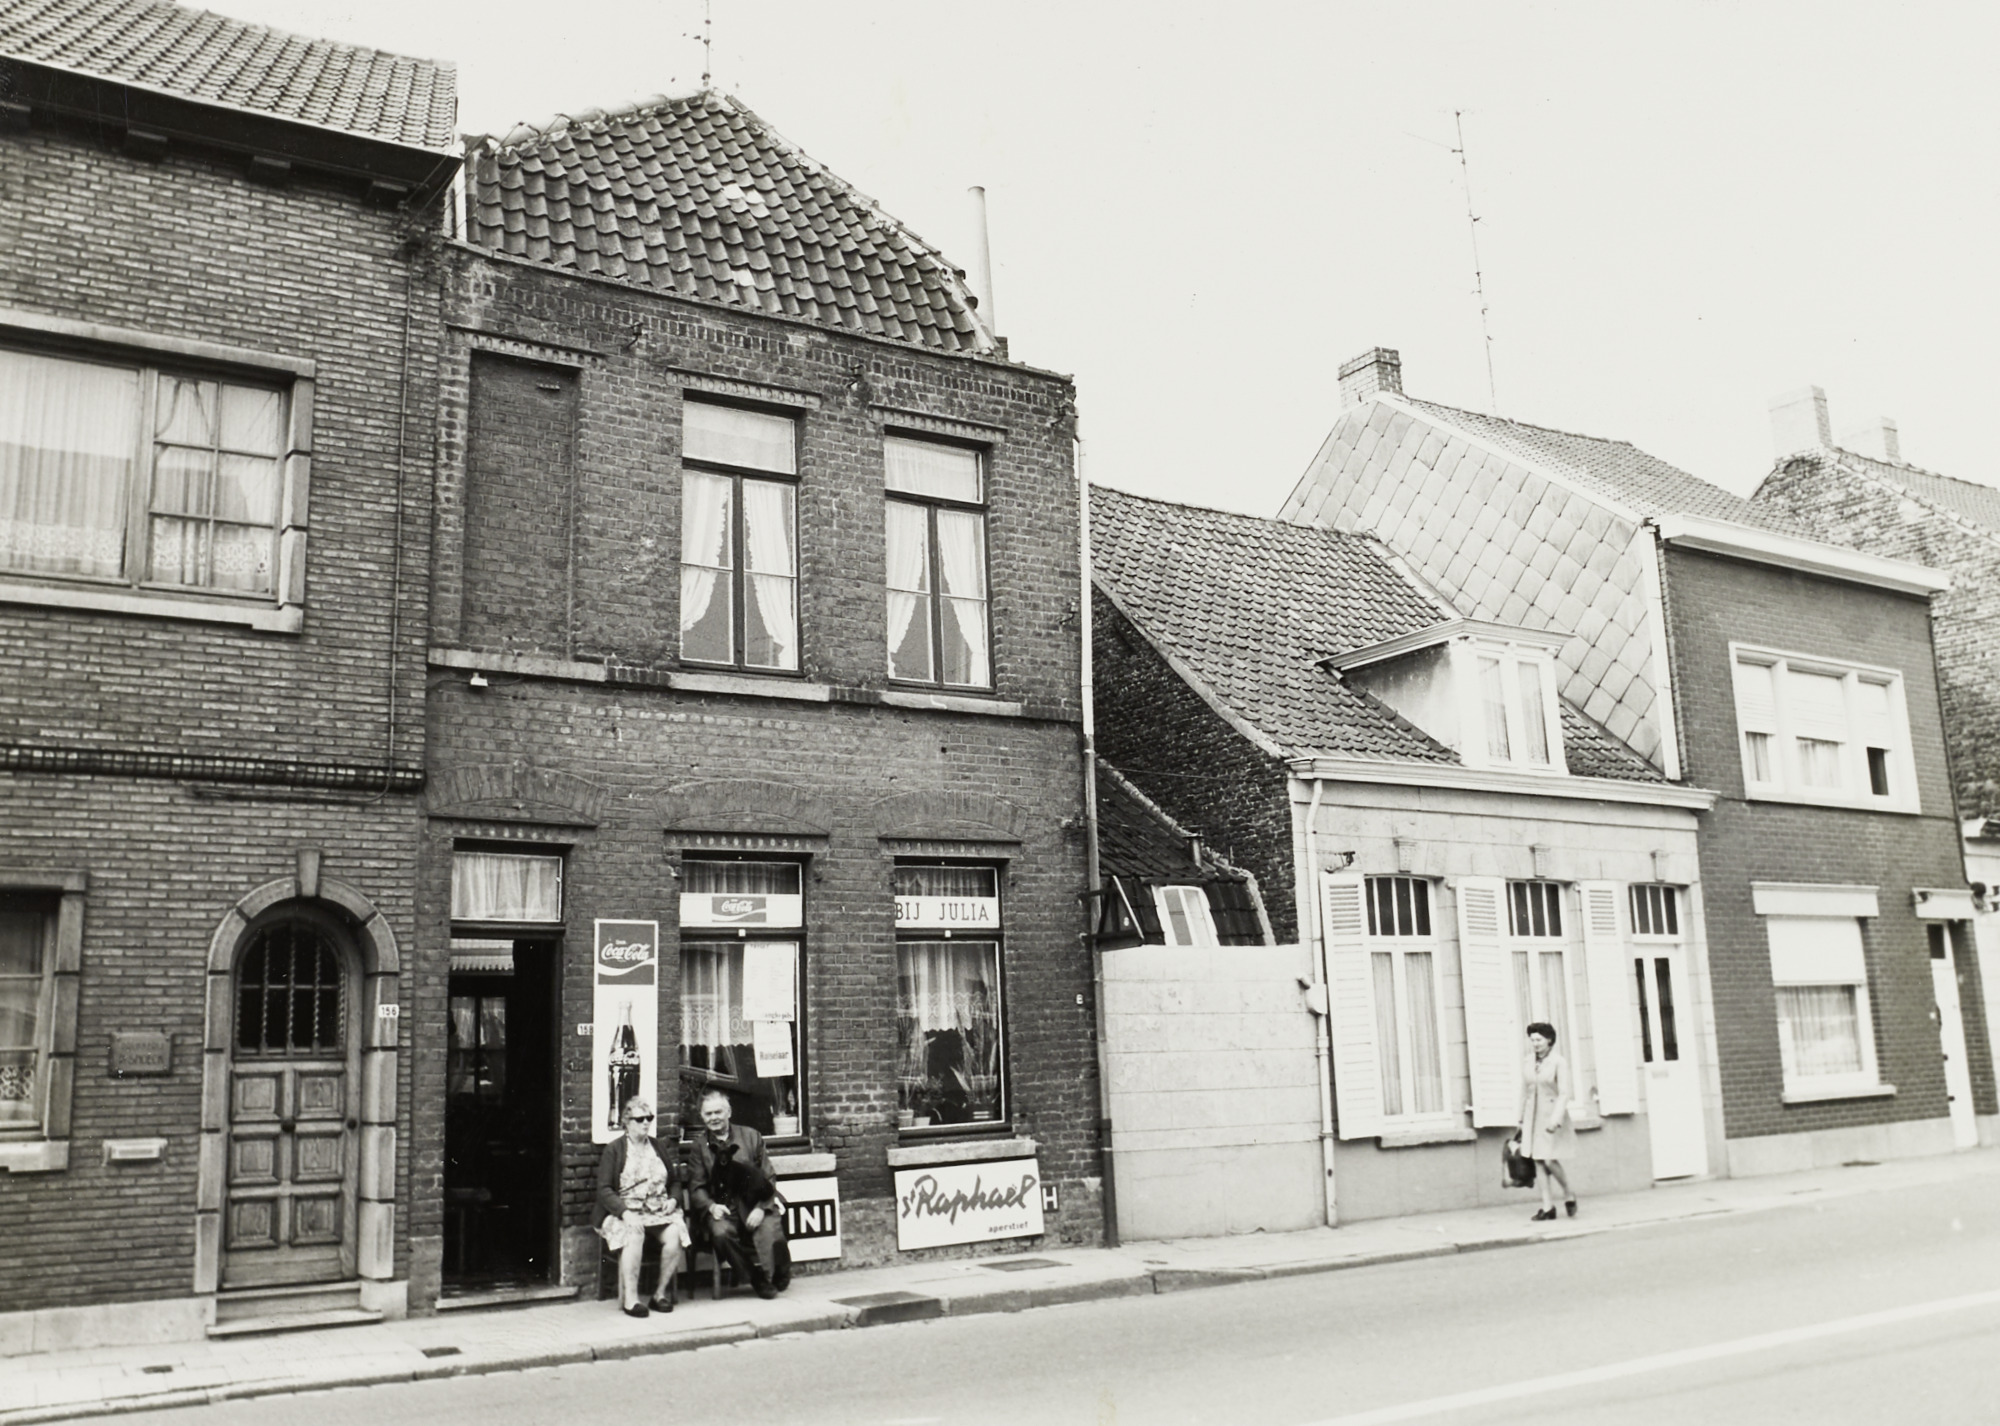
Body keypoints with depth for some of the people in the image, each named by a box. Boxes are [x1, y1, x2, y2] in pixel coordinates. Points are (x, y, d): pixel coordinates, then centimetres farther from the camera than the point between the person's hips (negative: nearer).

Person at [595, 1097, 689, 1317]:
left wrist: (672, 1200, 1)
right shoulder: (613, 1149, 6)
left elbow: (674, 1182, 24)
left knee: (675, 1234, -28)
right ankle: (630, 1298, -31)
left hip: (659, 1212, 4)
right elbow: (604, 1189, -4)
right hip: (625, 1212, -3)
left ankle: (662, 1292, -15)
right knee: (634, 1235, -37)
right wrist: (624, 1212, -19)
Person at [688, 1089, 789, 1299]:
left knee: (770, 1231, -30)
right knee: (721, 1232, -33)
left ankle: (775, 1280, 1)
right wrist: (711, 1206, -15)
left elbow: (769, 1179, 8)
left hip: (755, 1205, 0)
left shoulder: (751, 1136, 11)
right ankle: (756, 1278, -11)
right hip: (721, 1208, 0)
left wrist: (761, 1207, -10)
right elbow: (697, 1187, 7)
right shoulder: (699, 1144, 11)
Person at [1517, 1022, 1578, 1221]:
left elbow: (1564, 1094, -14)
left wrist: (1555, 1119, -22)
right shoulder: (1528, 1063, 6)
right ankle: (1547, 1206, 9)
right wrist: (1522, 1119, 17)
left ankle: (1568, 1194, 16)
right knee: (1538, 1160, 3)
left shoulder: (1559, 1063, -10)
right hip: (1533, 1117, 5)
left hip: (1552, 1115, -5)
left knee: (1550, 1160, -10)